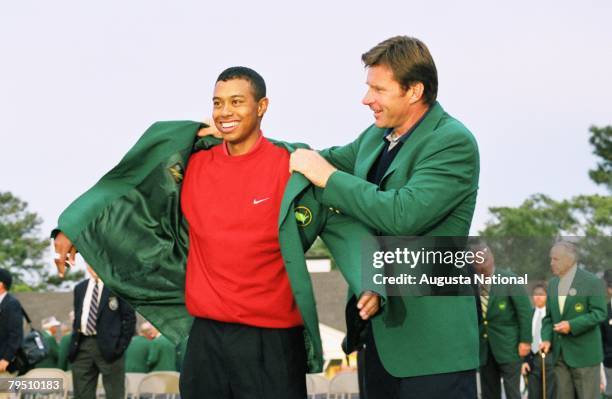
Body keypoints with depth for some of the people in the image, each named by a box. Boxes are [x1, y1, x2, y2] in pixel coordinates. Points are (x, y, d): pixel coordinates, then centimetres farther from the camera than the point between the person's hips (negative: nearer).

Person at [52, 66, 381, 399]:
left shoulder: (293, 170, -6)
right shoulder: (191, 164, 4)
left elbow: (343, 229, -10)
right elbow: (127, 192, 10)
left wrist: (368, 285, -25)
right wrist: (73, 228, 2)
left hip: (271, 340, -3)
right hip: (206, 336, 4)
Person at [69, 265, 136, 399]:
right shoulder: (80, 288, 17)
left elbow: (129, 317, -2)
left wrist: (121, 345, -8)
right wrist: (74, 342, 11)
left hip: (108, 346, -5)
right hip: (82, 346, 5)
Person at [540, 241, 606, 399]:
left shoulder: (592, 281, -8)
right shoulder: (553, 283, 12)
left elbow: (599, 313, -12)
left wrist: (572, 325, -21)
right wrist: (547, 339, -1)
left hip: (584, 353, -6)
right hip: (560, 352, 6)